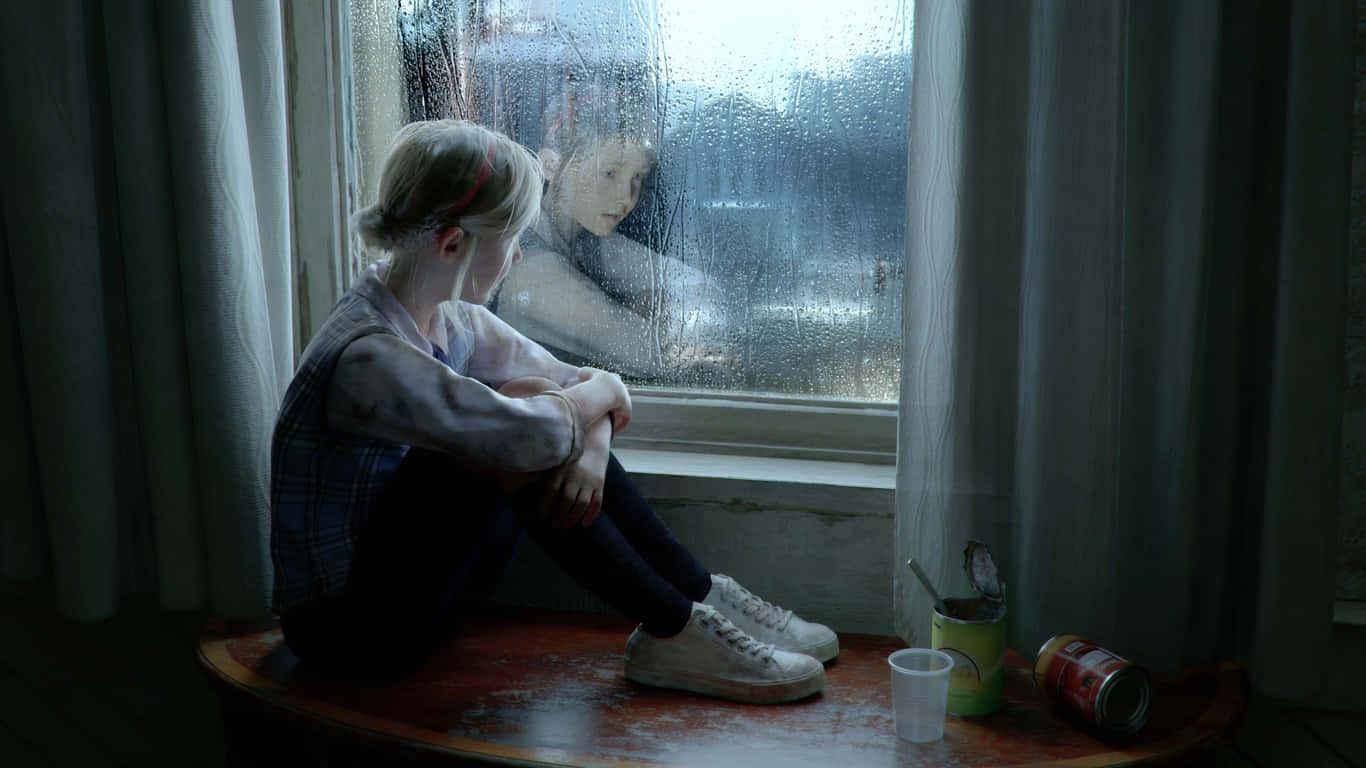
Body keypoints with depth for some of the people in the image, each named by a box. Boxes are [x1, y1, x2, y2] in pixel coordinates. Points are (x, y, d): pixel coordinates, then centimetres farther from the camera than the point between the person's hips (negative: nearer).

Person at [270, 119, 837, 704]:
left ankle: (703, 595, 0)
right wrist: (602, 390, -13)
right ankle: (672, 630, -14)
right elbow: (536, 434, -35)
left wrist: (591, 444, -19)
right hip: (351, 628, -8)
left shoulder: (449, 320, 0)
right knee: (521, 438, -26)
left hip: (413, 581, 8)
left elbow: (576, 380, 4)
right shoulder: (365, 357, -28)